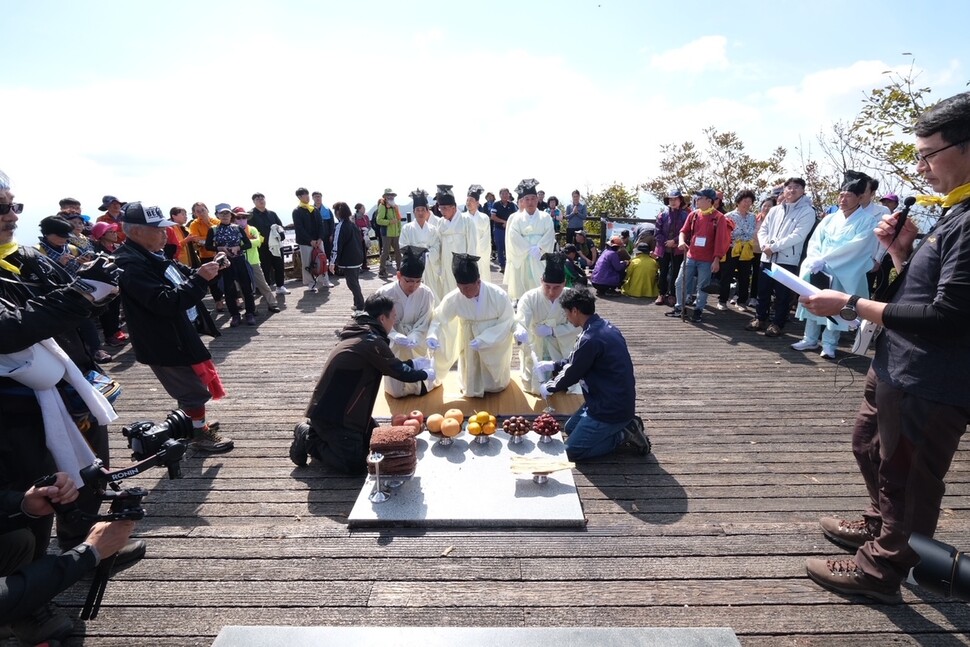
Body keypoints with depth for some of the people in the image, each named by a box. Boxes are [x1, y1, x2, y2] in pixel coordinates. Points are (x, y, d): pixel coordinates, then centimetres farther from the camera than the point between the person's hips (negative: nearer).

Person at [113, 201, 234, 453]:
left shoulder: (152, 255, 6)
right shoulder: (131, 266, -25)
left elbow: (182, 277, 19)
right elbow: (166, 302, -33)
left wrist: (203, 272, 0)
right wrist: (200, 278, -32)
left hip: (179, 333, 10)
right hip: (165, 343, -10)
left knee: (191, 385, 24)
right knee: (194, 388, 4)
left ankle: (196, 422, 42)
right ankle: (200, 435, 21)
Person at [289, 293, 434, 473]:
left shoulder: (360, 333, 8)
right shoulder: (371, 342, -22)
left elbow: (390, 365, 18)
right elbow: (400, 372, -16)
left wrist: (415, 363, 17)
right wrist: (425, 374, 2)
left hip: (340, 408, 10)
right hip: (331, 413, -10)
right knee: (355, 465, -8)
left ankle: (318, 432, 18)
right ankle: (308, 439, 4)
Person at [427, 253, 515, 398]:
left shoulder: (498, 295, -28)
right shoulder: (453, 298, -25)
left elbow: (507, 322, -19)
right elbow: (439, 318, -13)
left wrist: (484, 340, -29)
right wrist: (432, 335, -34)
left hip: (495, 345, -1)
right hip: (470, 345, 1)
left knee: (495, 385, 17)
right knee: (472, 389, 12)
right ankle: (473, 387, 44)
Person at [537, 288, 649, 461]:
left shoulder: (591, 339, -27)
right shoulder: (605, 326, 3)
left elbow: (571, 375, -13)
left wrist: (548, 387, 5)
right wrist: (553, 365, 20)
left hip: (611, 408, -9)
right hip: (617, 400, 9)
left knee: (572, 451, -1)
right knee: (569, 429, 21)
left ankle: (624, 434, 0)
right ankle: (624, 424, 13)